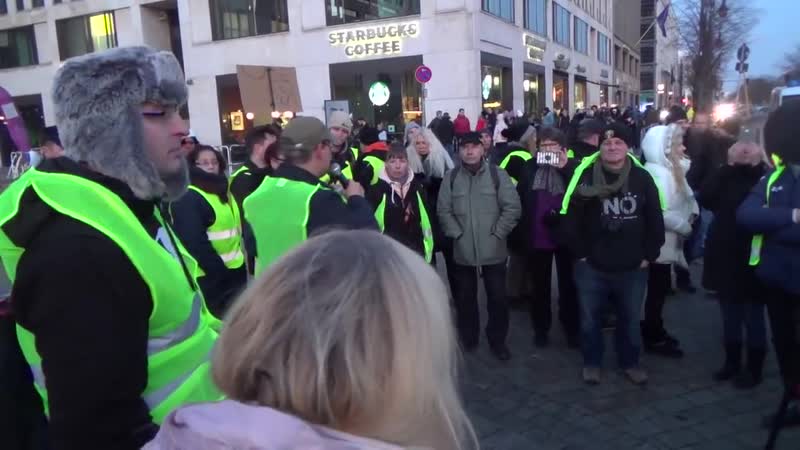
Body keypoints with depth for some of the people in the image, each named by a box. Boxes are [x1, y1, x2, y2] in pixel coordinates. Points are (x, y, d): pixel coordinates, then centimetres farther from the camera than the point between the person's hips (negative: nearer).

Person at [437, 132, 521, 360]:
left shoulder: (497, 174, -3)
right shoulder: (451, 177, 2)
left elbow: (512, 207, -6)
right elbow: (443, 210, 1)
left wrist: (497, 233, -9)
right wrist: (457, 234, -7)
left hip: (494, 250, -1)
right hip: (463, 251, 2)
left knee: (497, 297, 8)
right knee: (465, 298, 14)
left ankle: (498, 340, 26)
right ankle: (468, 339, 31)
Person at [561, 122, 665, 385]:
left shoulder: (642, 178, -3)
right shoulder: (585, 176, -9)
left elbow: (655, 220, 4)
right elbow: (569, 218, -7)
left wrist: (649, 255, 1)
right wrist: (580, 253, -7)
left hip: (633, 268, 2)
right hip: (591, 267, -1)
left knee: (630, 319, 18)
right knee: (590, 318, 13)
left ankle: (630, 362, 38)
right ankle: (591, 362, 34)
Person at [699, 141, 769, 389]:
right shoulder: (725, 178, 5)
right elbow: (704, 198, -12)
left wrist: (757, 164, -19)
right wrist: (728, 165, -13)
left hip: (751, 258, -4)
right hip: (725, 256, 4)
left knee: (753, 316, 9)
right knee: (730, 316, 16)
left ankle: (754, 369, 22)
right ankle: (732, 362, 31)